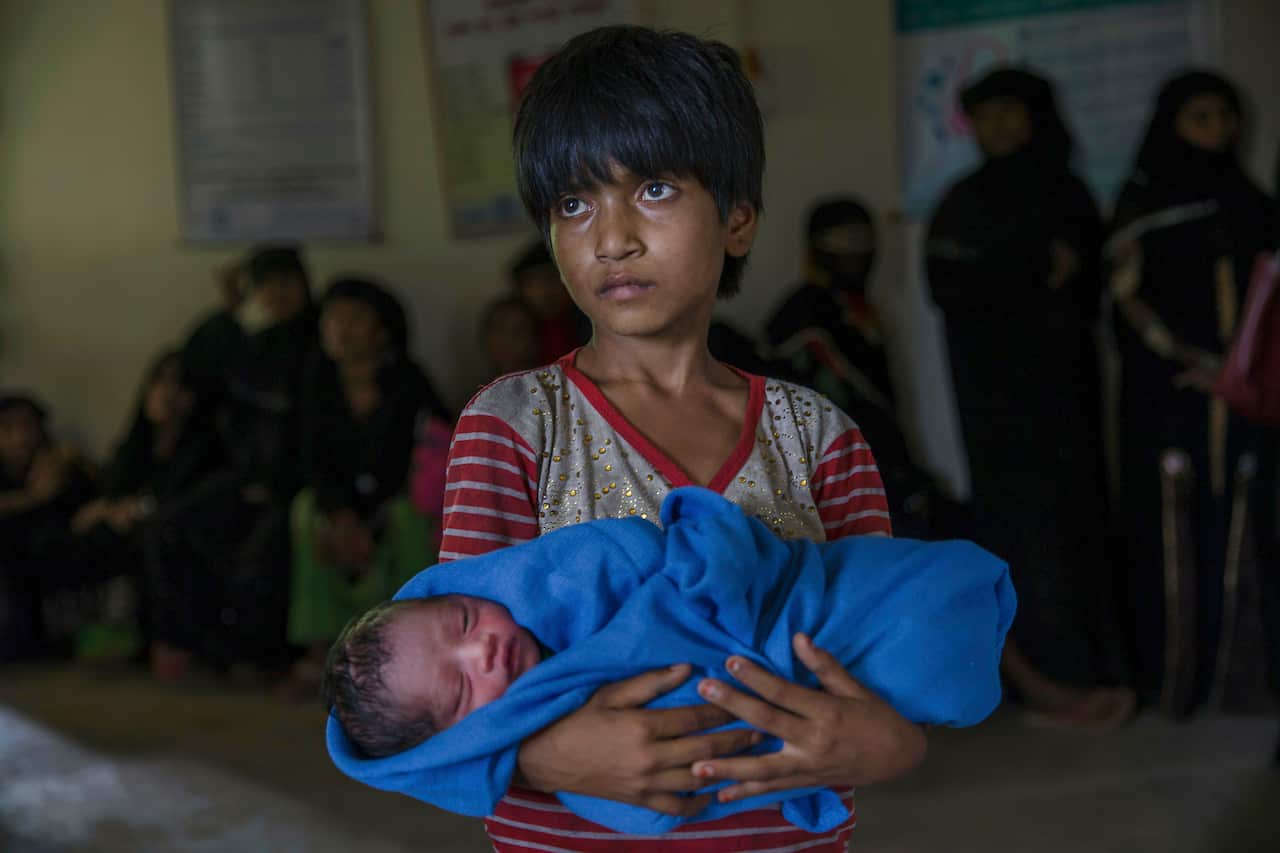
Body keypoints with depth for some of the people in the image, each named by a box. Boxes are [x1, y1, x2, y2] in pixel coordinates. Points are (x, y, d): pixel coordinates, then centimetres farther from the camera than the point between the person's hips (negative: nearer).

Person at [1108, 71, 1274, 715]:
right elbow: (1129, 297, -3)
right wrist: (1196, 363, -11)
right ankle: (1173, 677, -4)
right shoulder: (1142, 202, 4)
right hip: (1166, 391, -4)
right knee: (1173, 525, -7)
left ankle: (1227, 666, 2)